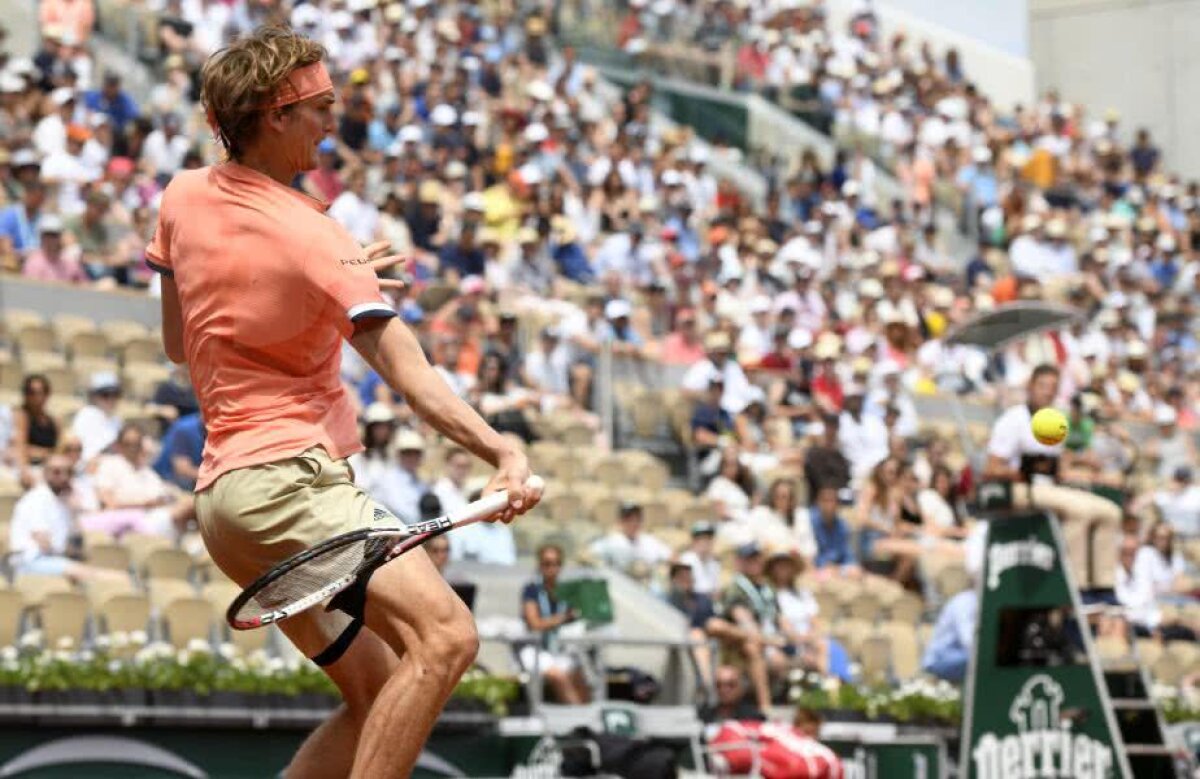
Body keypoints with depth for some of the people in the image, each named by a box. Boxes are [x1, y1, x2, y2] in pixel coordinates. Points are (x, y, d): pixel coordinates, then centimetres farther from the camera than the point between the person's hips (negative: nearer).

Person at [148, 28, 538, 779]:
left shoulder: (182, 198, 10)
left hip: (226, 485, 10)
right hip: (284, 477, -10)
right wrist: (501, 450, -34)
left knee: (380, 698, 13)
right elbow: (407, 370, -23)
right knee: (445, 635, -25)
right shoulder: (316, 240, -13)